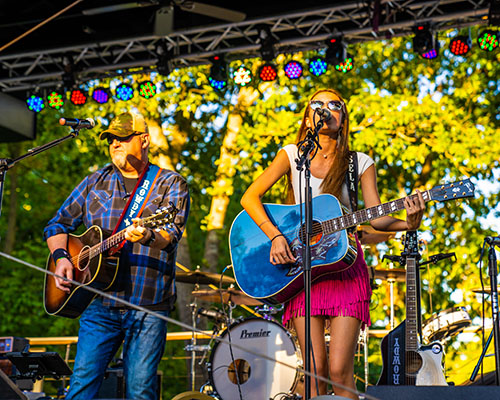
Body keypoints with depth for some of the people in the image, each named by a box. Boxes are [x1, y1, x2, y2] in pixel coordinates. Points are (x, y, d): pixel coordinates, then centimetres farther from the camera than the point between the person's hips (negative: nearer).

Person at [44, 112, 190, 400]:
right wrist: (61, 257, 0)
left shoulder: (170, 184, 5)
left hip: (148, 306, -2)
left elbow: (172, 232, -12)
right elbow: (58, 225, 19)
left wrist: (148, 236, -34)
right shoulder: (94, 183, 15)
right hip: (100, 303, 3)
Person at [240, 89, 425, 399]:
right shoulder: (293, 155, 5)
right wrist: (275, 236, -15)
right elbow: (250, 197, -2)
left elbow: (377, 219, -2)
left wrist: (408, 223, -21)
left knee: (340, 371, -10)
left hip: (344, 264, 0)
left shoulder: (360, 163, 5)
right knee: (316, 369, -4)